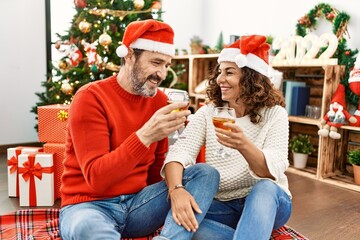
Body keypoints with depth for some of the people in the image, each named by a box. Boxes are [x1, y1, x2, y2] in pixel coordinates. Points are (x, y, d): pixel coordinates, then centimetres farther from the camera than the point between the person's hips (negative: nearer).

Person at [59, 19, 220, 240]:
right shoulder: (90, 98, -15)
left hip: (138, 202, 6)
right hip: (89, 205, -5)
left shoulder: (159, 100, 2)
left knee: (207, 174, -9)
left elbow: (158, 165, 6)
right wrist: (145, 135, -35)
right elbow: (96, 178, -23)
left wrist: (174, 189, -16)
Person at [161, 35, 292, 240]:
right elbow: (180, 152, -18)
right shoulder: (208, 112, -2)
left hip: (269, 203, -2)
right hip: (222, 205, 3)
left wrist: (244, 146, -42)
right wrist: (177, 190, -39)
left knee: (265, 188, -36)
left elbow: (273, 172, -21)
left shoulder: (274, 114, -8)